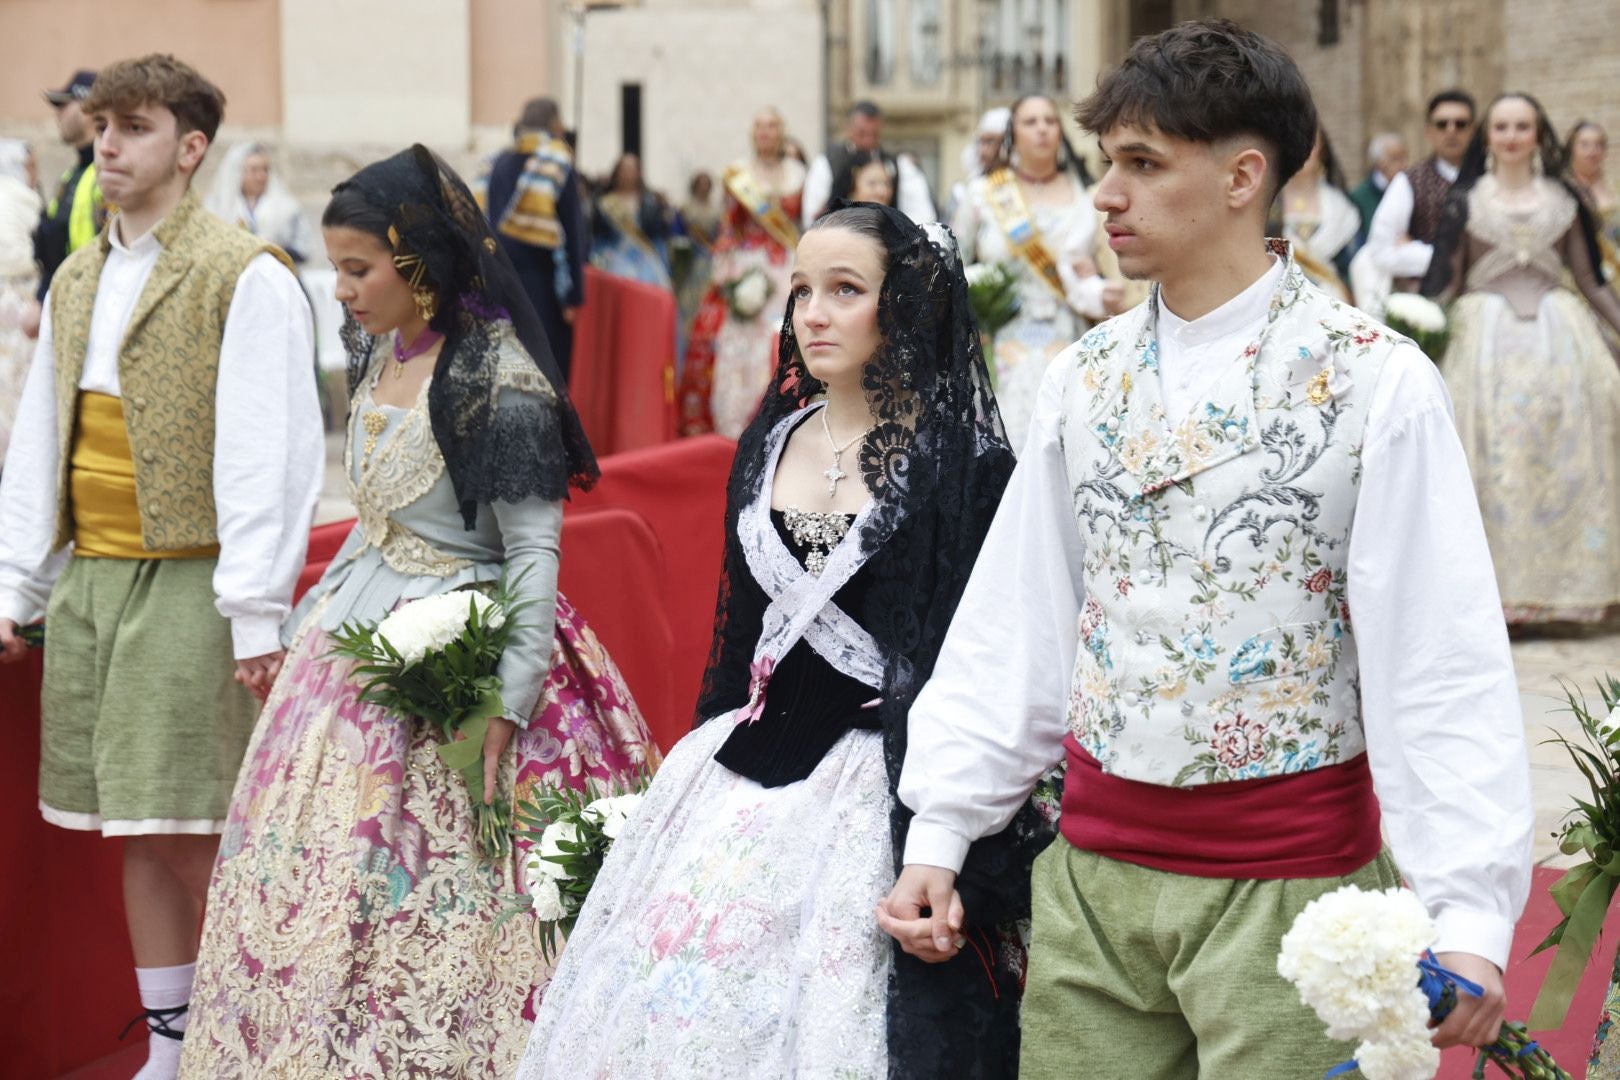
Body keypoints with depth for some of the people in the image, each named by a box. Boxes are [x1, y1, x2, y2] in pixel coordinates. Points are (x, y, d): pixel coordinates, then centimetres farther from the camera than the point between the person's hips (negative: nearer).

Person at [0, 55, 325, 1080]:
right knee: (140, 834, 10)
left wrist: (258, 608, -14)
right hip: (89, 579, 6)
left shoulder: (246, 276, -5)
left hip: (189, 582, -6)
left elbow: (265, 449, -10)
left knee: (196, 833, -7)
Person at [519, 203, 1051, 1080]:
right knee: (679, 995, 6)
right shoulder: (769, 445, 10)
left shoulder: (963, 464, -9)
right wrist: (699, 769, 16)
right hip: (746, 770, 6)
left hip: (877, 781, -6)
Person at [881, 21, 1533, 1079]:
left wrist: (1467, 913, -20)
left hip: (1288, 890, -4)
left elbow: (1443, 664, -13)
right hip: (1091, 877, 5)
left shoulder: (1375, 384, -9)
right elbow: (1010, 631, 10)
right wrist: (939, 835, 5)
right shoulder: (1084, 380, 7)